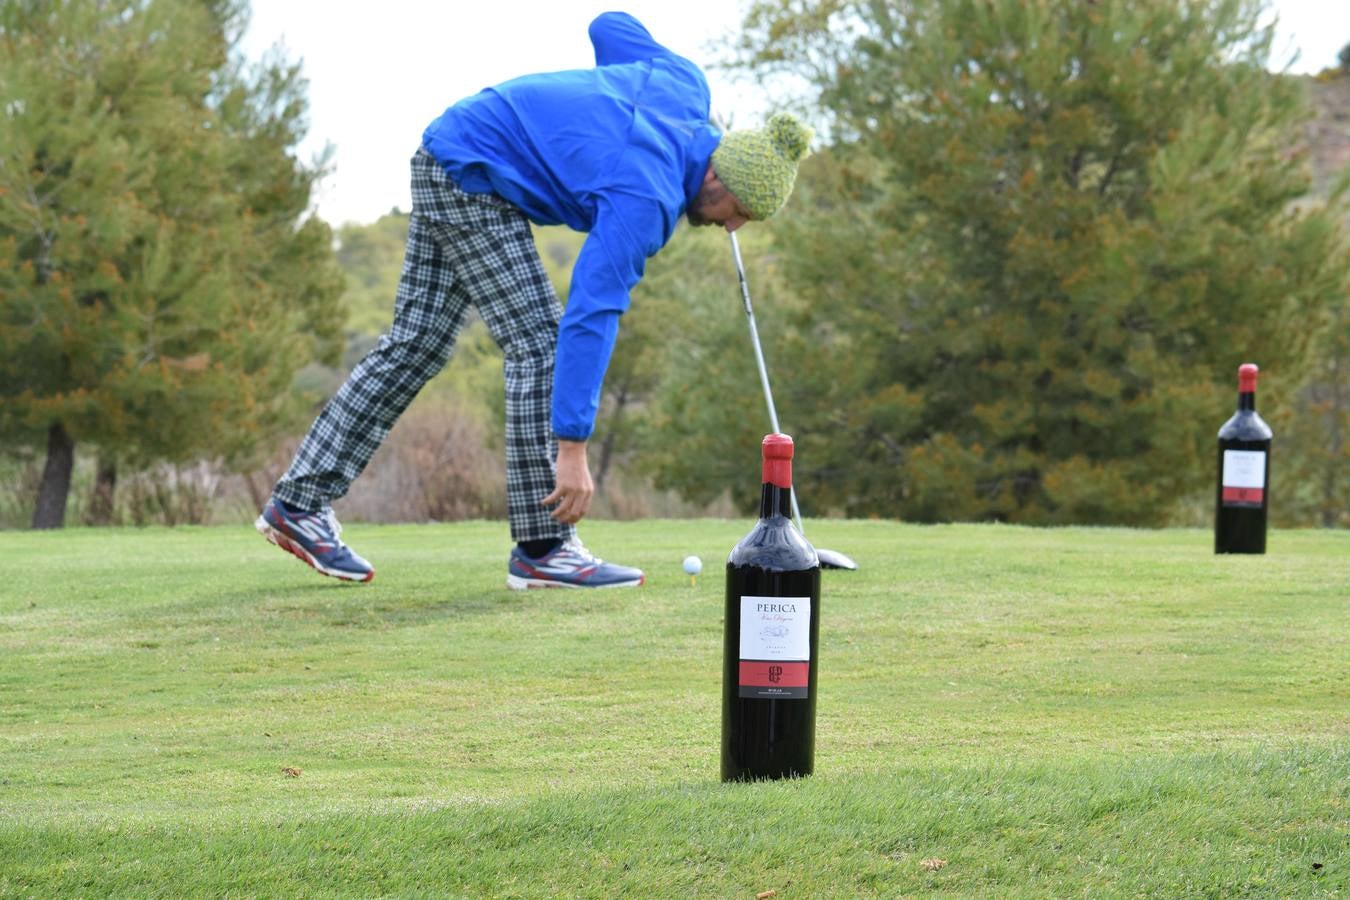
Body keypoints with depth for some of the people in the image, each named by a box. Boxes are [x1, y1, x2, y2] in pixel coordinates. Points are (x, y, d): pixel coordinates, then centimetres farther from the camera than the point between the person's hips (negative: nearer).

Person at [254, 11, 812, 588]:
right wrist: (572, 449, -33)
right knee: (539, 344, -11)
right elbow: (591, 317, -32)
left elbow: (610, 28, 13)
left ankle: (299, 504, 11)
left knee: (416, 345, 10)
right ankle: (543, 549, -10)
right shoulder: (647, 197, -28)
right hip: (473, 179, -10)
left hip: (445, 157, 10)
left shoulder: (686, 87, -5)